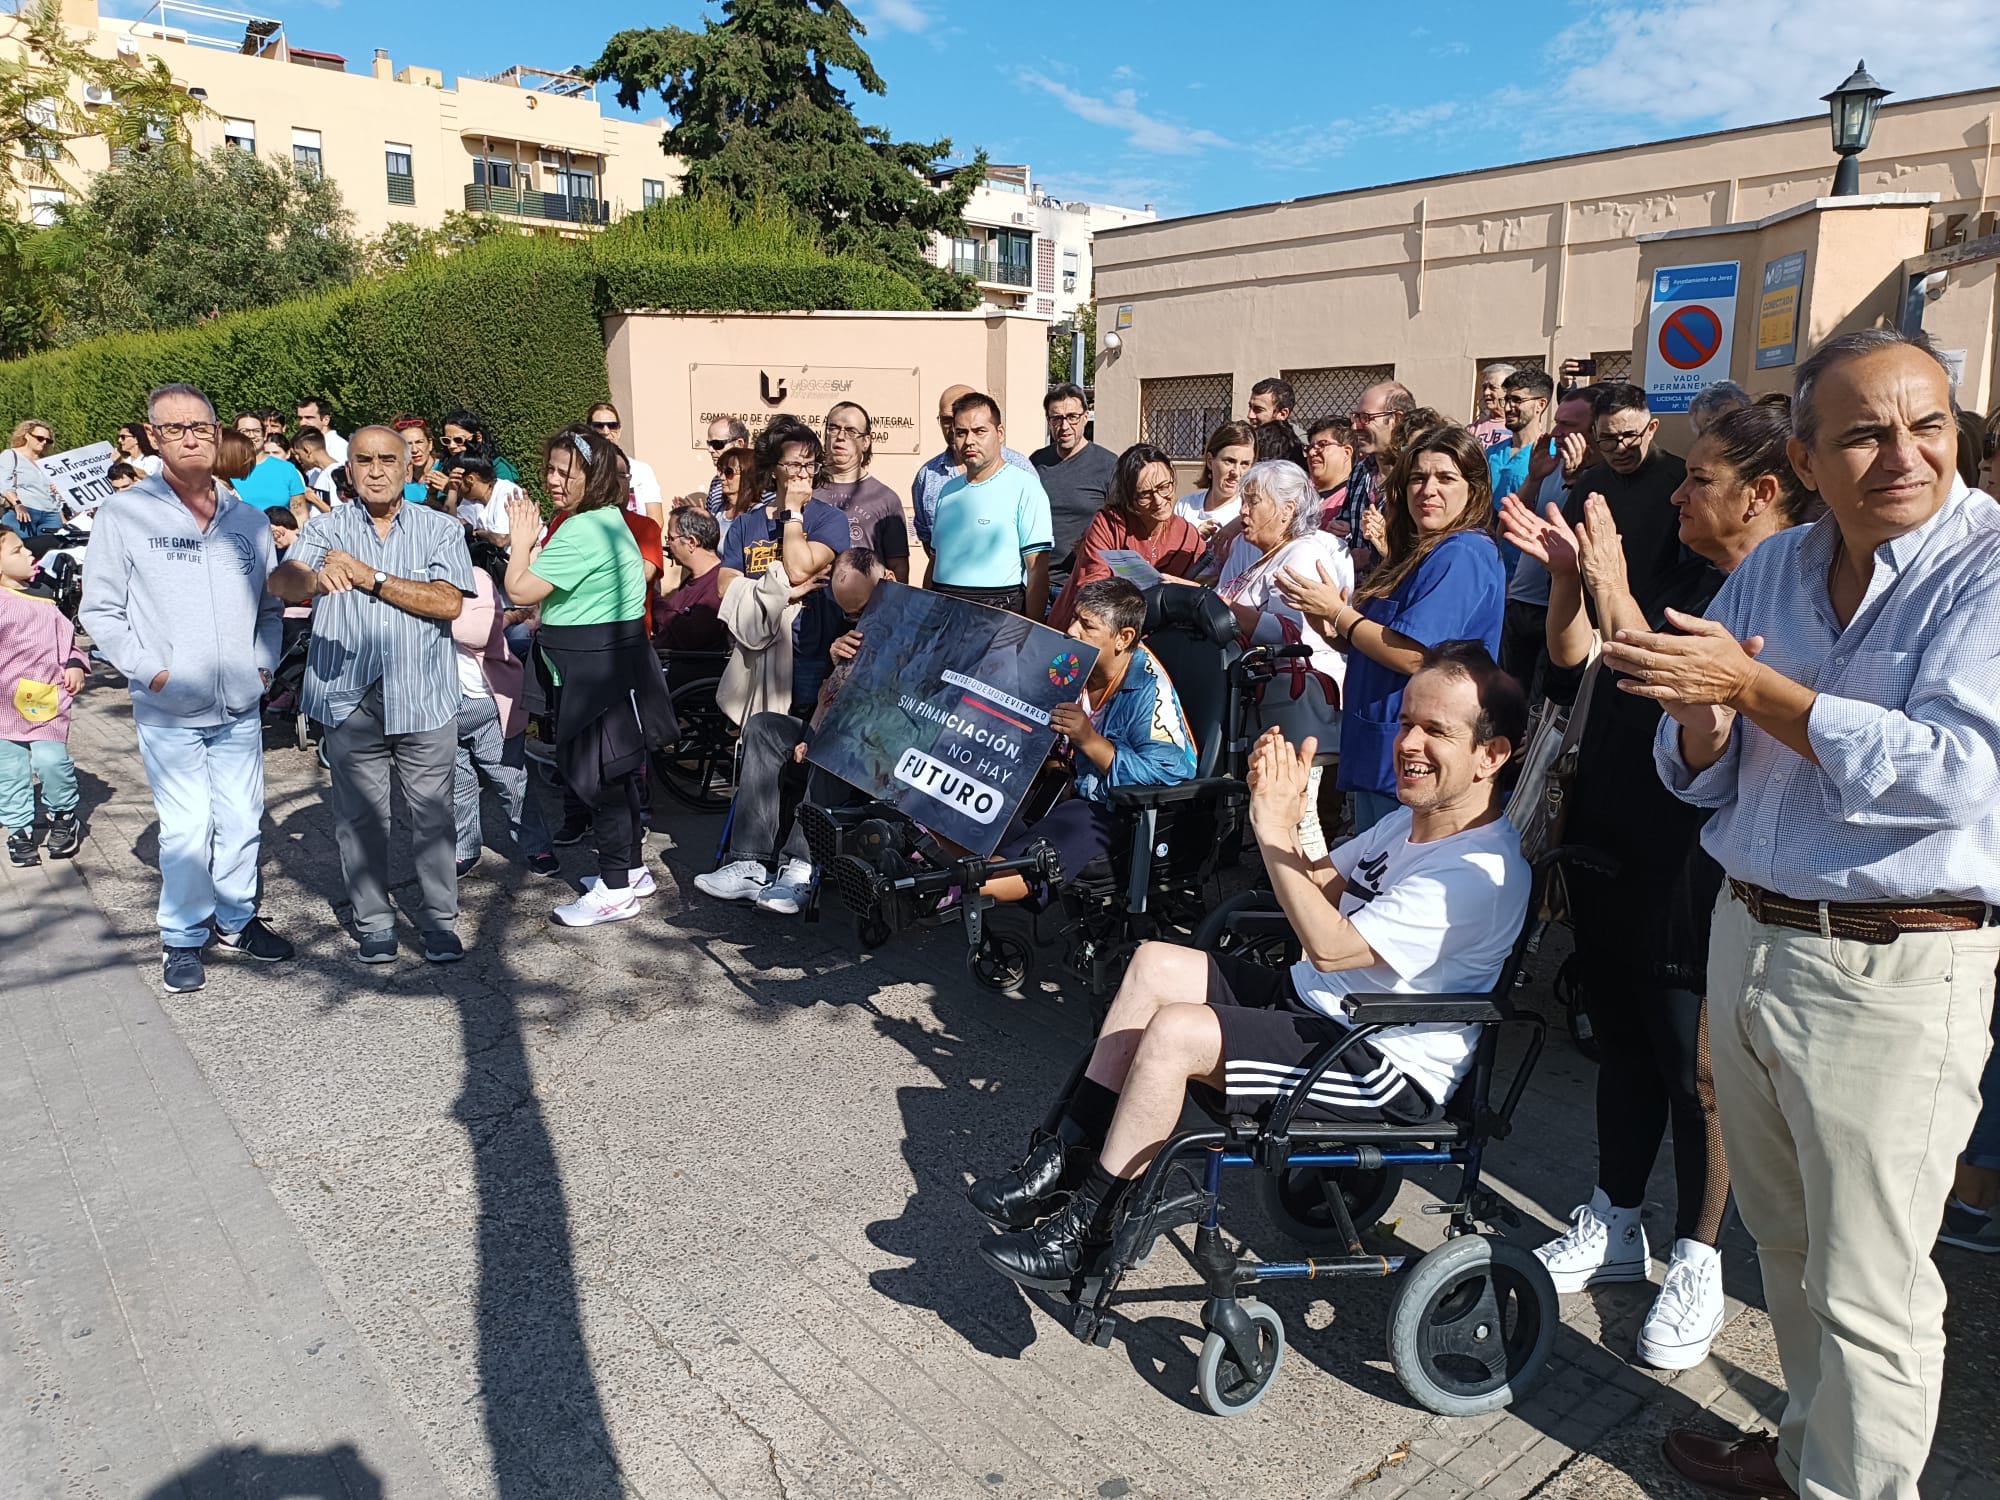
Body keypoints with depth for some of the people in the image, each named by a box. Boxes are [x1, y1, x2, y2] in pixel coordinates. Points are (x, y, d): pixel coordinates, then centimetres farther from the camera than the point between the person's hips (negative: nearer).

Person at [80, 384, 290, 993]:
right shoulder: (124, 514, -4)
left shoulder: (247, 519, 6)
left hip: (239, 707, 3)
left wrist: (264, 662, 5)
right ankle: (183, 938, 18)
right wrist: (150, 669, -9)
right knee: (186, 829, 1)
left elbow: (270, 605, 16)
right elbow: (100, 610, -1)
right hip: (168, 712, -3)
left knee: (241, 822, 10)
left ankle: (236, 920, 29)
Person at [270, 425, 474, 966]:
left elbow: (448, 602, -9)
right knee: (359, 816, 8)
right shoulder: (326, 528, 7)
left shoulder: (441, 529, 6)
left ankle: (439, 921, 18)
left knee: (433, 815, 4)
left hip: (424, 698, -1)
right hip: (349, 698, 1)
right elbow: (281, 582, -10)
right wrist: (317, 577, -34)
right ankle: (373, 924, 22)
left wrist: (370, 577, -12)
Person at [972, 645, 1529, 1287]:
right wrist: (1282, 802, -4)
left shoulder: (1482, 872, -22)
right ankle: (1066, 1162, 4)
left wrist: (1276, 830, -27)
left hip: (1387, 1070, -10)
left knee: (1173, 1031, -24)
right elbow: (1317, 880, 14)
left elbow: (1331, 946, -26)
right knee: (1155, 964, 1)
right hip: (1314, 1000, 10)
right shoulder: (1414, 819, 8)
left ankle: (1083, 1231, -8)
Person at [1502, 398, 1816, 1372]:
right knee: (1623, 1047, 18)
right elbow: (1575, 679, 8)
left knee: (1695, 1069, 8)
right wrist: (1567, 576, -5)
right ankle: (1613, 1229, 35)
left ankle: (1697, 1262, 26)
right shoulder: (1676, 572, 7)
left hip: (1691, 878, -7)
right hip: (1609, 852, 7)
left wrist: (1613, 591, -26)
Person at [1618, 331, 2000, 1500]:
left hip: (1893, 975, -6)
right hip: (1749, 938, 7)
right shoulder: (1772, 569, 6)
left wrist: (1754, 688, -23)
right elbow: (1702, 777, 8)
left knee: (1867, 1288, 7)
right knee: (1786, 1243, 22)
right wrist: (1702, 723, -14)